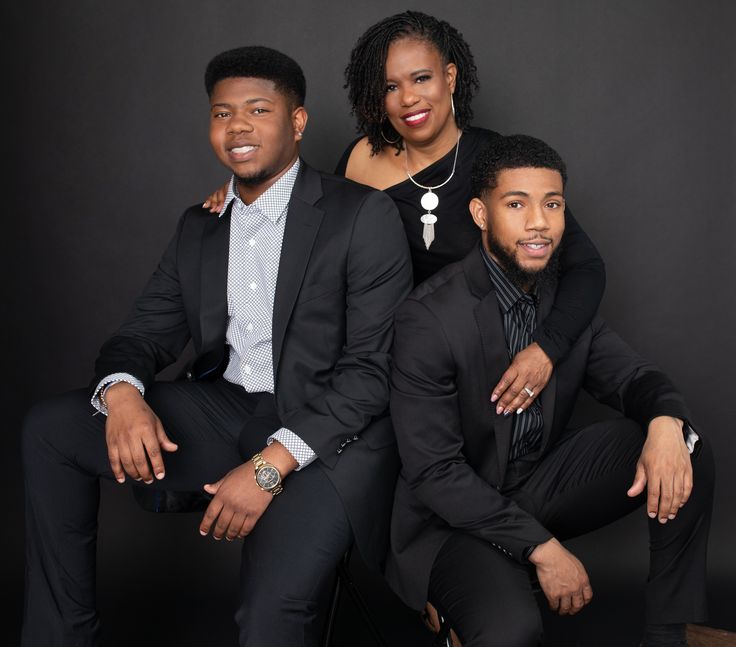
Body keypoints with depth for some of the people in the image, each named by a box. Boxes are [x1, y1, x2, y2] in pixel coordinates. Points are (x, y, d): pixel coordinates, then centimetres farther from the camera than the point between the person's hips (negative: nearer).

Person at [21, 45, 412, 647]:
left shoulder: (365, 214, -6)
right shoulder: (198, 226, 14)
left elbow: (374, 368, -12)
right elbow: (141, 335, 11)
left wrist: (271, 464, -22)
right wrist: (122, 394, -15)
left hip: (329, 430, -6)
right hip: (224, 412, 6)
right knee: (49, 428, -6)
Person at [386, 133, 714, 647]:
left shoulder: (568, 291, -1)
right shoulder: (428, 318, -21)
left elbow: (628, 374, 2)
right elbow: (433, 470, -21)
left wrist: (666, 420, -24)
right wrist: (540, 547, -23)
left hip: (542, 483, 7)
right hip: (457, 512, -7)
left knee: (689, 451, -12)